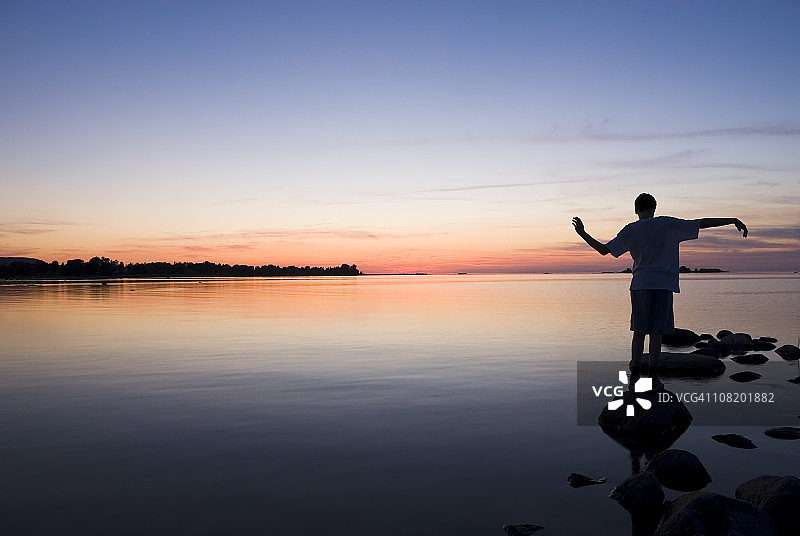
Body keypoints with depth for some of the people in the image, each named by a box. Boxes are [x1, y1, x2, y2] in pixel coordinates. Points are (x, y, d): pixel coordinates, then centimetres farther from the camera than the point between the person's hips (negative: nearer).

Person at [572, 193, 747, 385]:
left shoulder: (630, 230, 5)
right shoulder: (668, 224, 3)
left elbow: (604, 250, -1)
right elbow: (701, 223, 1)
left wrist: (582, 233, 8)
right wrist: (733, 221, 7)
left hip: (640, 285, 1)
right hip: (664, 285, -1)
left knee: (639, 331, 7)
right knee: (656, 332, 1)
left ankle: (635, 373, 7)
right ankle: (653, 375, 3)